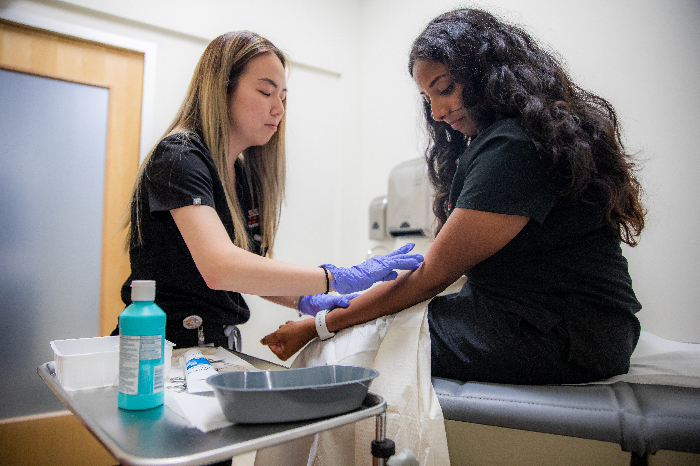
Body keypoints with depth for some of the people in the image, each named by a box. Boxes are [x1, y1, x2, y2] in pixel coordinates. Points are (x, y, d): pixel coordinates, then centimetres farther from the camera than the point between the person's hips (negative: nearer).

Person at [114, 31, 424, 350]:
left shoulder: (247, 174, 9)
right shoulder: (180, 158, -16)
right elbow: (220, 268, -30)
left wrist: (304, 301, -4)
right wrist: (337, 279, -28)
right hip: (163, 352, -6)